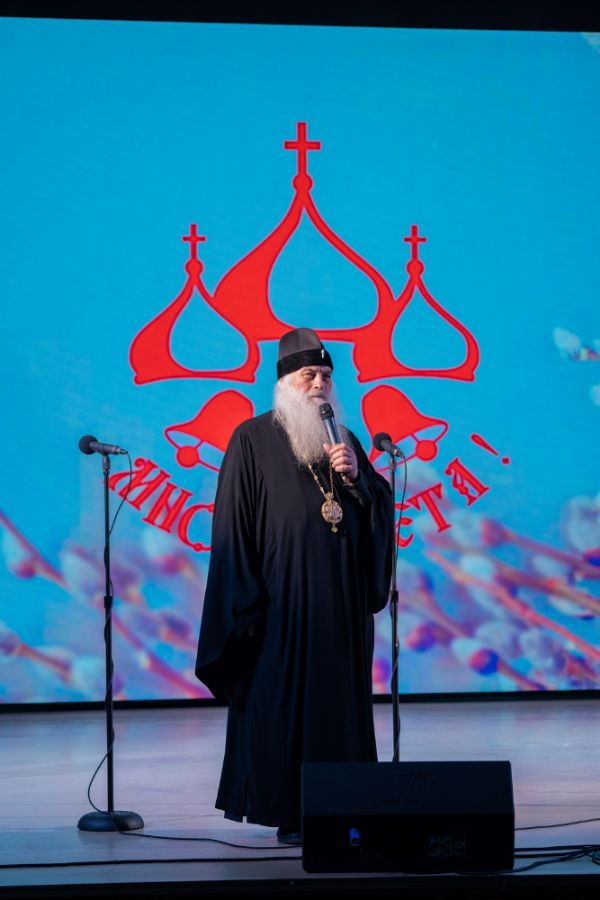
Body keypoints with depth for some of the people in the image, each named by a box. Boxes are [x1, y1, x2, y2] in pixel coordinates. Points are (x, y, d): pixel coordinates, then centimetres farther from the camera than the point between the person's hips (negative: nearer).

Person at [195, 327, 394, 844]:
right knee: (282, 702, -4)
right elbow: (234, 526, -7)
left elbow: (382, 507, 12)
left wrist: (356, 477, -8)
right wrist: (246, 603, -13)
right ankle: (287, 813, 2)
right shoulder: (253, 440, -2)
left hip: (340, 606, 5)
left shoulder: (344, 439, 14)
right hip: (282, 603, -5)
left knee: (340, 699, 4)